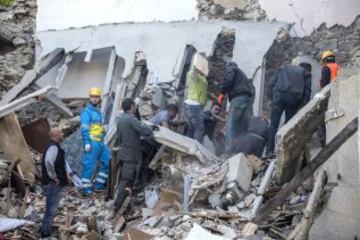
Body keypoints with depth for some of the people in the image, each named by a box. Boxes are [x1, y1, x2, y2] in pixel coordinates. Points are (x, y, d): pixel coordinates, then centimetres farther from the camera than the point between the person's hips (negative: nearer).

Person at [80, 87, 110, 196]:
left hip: (101, 142, 9)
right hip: (91, 143, -9)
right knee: (89, 165, -4)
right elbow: (84, 128, -14)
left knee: (107, 162, 8)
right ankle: (86, 188, 2)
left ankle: (98, 184, 16)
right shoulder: (86, 111, -7)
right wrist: (87, 143, -20)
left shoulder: (98, 111, 18)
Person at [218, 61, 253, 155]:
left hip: (238, 98, -8)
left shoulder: (230, 68, 14)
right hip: (247, 98, 8)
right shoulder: (241, 73, 36)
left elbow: (228, 79, -8)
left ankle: (229, 152, -24)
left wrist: (222, 93, -4)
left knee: (231, 126, -14)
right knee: (243, 127, 5)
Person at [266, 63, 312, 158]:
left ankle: (269, 151, -7)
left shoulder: (283, 68, 27)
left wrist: (271, 98, 14)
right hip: (294, 99, 0)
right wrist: (303, 103, 12)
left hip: (279, 95, 0)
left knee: (274, 124, 0)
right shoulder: (305, 73, 24)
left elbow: (271, 84, 16)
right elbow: (307, 90, 11)